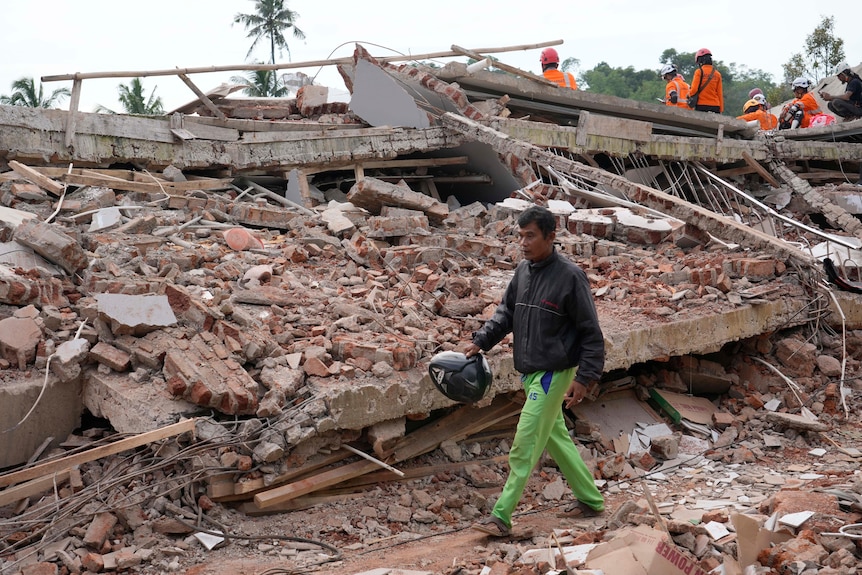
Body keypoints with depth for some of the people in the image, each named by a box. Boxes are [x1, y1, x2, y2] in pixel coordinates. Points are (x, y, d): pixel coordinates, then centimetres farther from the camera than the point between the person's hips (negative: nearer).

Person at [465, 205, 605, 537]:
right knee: (556, 438, 17)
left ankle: (501, 516, -3)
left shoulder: (569, 276, -16)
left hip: (553, 374, -8)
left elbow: (591, 333, -12)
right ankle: (590, 500, 32)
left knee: (525, 444, -7)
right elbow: (506, 313, 16)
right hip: (530, 373, 8)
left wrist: (584, 378, -15)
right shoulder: (523, 271, 5)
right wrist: (480, 341, 2)